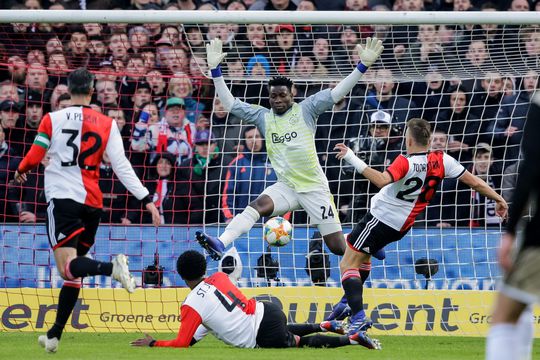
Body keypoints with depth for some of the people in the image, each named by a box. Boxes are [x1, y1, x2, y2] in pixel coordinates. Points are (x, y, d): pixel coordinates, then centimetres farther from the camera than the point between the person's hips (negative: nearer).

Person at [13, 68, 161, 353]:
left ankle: (112, 267, -42)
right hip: (92, 202, 4)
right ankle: (55, 335, 13)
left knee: (68, 267, -14)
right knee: (74, 270, 13)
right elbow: (121, 166, -1)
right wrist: (147, 200, 0)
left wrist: (21, 172, 23)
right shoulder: (107, 124, 5)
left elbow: (34, 157, 0)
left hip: (62, 198, -4)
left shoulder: (52, 119, -1)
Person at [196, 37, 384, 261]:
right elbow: (230, 104, 5)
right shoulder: (263, 117, 7)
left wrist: (363, 66, -19)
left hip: (315, 187, -2)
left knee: (338, 247, -3)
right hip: (286, 187, 2)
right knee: (258, 205, -29)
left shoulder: (306, 110, -1)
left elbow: (337, 93, -8)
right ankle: (221, 245, -44)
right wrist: (215, 70, -2)